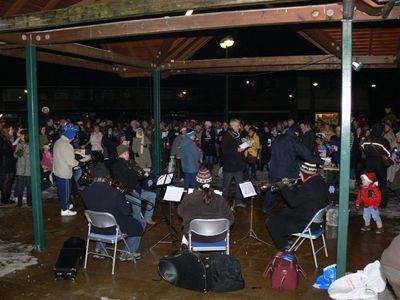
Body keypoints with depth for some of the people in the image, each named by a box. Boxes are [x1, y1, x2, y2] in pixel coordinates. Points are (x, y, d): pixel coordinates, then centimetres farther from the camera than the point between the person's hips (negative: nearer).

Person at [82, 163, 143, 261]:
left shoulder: (85, 192, -13)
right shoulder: (115, 192, -27)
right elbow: (126, 211, -17)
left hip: (96, 228, 5)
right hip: (115, 228, -5)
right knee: (137, 226, 20)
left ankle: (100, 250, 43)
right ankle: (128, 253, 26)